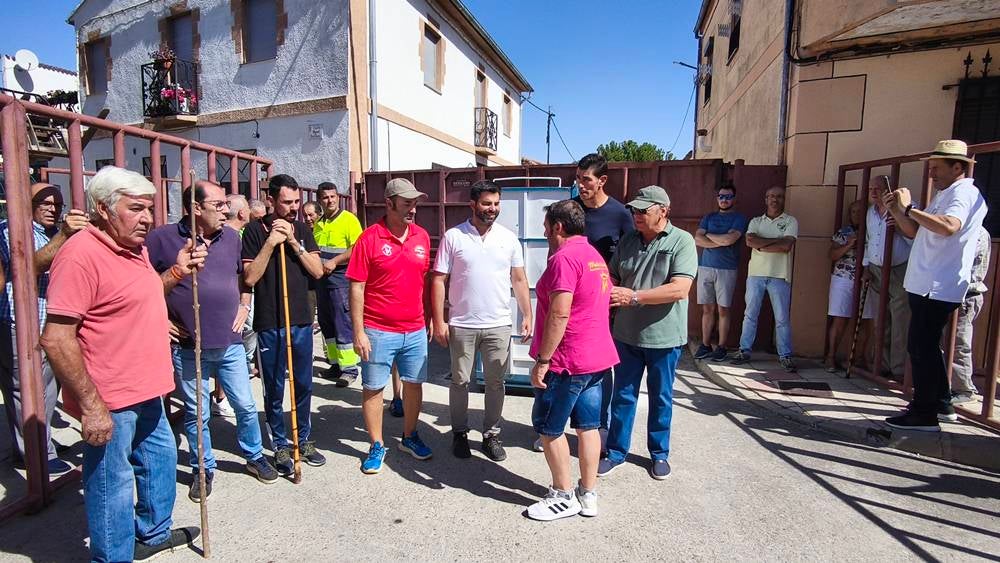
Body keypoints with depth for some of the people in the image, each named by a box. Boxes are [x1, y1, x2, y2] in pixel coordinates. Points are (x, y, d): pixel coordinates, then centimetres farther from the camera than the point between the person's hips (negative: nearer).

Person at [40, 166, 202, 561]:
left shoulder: (134, 248, 8)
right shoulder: (81, 254, -21)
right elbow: (56, 339, -24)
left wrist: (177, 272, 6)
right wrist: (90, 405, -23)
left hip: (145, 389, 10)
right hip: (109, 399, -10)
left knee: (160, 458, 24)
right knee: (113, 484, 7)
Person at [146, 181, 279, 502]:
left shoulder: (231, 237, 5)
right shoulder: (162, 238, -8)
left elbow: (244, 276, 20)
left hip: (230, 343, 3)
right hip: (189, 347, -3)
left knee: (246, 406, 11)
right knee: (196, 413, 12)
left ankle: (254, 457, 32)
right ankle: (203, 470, 32)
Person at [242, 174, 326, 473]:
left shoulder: (302, 229, 6)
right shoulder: (256, 230, -5)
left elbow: (317, 271, -1)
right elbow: (249, 278, -11)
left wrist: (293, 241, -11)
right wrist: (271, 242, -17)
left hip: (301, 321, 3)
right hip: (269, 324, -3)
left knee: (304, 385, 13)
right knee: (274, 390, 8)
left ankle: (304, 440, 29)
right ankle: (280, 446, 25)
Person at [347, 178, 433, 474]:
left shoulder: (422, 236, 4)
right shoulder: (369, 238, -9)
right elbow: (356, 288, -9)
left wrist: (429, 319, 11)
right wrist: (358, 332, -11)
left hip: (415, 331, 4)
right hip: (378, 332, -4)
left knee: (413, 383, 14)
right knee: (373, 388, 8)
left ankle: (410, 437, 34)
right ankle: (377, 446, 26)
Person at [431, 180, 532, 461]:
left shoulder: (509, 238, 2)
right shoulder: (453, 236, -4)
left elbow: (519, 280, 6)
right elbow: (439, 281, -3)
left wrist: (527, 315, 0)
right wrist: (439, 321, -7)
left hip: (499, 325, 2)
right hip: (462, 325, -1)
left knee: (495, 383, 11)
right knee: (460, 381, 11)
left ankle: (491, 435, 27)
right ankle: (459, 433, 30)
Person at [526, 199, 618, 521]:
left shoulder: (564, 257, -17)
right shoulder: (594, 256, 13)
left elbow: (559, 315, -24)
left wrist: (542, 361, -19)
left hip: (567, 362, -9)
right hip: (597, 357, 9)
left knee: (548, 427, 6)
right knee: (588, 426, 15)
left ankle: (564, 497, 17)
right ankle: (588, 495, 26)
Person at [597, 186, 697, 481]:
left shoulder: (682, 241, -11)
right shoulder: (627, 241, 4)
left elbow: (679, 289, -21)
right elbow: (612, 278, 9)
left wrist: (633, 296, -24)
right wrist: (609, 292, -14)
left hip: (664, 336, -3)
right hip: (627, 334, 3)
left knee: (661, 398, 14)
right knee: (623, 396, 12)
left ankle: (659, 454, 34)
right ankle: (616, 451, 28)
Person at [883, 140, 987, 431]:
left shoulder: (964, 193, -12)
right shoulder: (944, 195, 20)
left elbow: (949, 226, -33)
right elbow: (916, 232, 20)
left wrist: (909, 209, -25)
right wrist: (897, 211, 5)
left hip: (938, 287, -10)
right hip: (926, 284, 10)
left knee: (922, 348, -5)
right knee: (925, 347, 18)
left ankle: (924, 414, 3)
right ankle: (941, 404, 31)